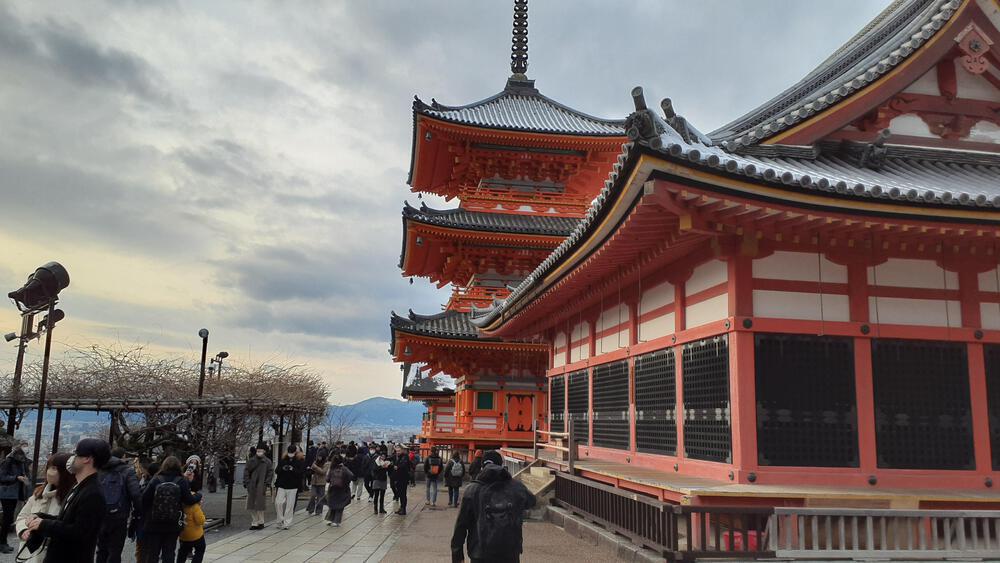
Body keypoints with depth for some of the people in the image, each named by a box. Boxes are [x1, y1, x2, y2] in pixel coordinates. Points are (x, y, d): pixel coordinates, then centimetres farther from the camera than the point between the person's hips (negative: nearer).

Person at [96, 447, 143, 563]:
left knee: (101, 550, 19)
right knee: (115, 553, 2)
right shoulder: (127, 472, -6)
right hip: (119, 517, -4)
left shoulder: (99, 470, 6)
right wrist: (138, 513, -3)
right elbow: (136, 494, -16)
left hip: (99, 516, 4)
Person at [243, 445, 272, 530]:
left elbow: (270, 473, 2)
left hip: (261, 487, -2)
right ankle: (254, 523, 14)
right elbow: (246, 472, 7)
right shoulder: (251, 461, 6)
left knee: (260, 505, 0)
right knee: (251, 505, 4)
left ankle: (260, 522, 13)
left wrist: (266, 484, -6)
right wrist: (247, 483, -2)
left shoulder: (267, 462, 2)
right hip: (252, 487, 2)